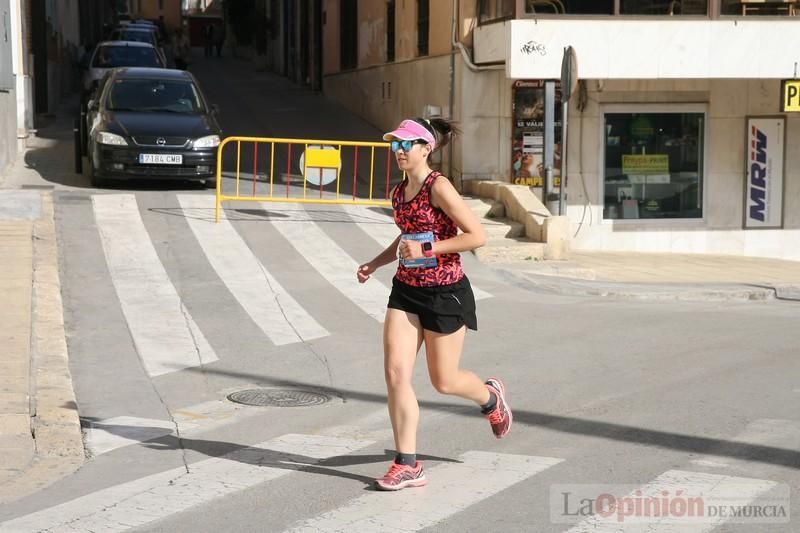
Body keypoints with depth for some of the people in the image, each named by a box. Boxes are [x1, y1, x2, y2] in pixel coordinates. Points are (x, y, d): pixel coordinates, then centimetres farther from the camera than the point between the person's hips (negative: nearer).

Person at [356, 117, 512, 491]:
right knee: (395, 373, -5)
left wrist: (427, 250, -22)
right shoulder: (399, 193, 7)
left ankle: (490, 397, 42)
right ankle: (407, 465, 2)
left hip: (444, 292, -7)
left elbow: (477, 236, -19)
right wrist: (374, 264, 11)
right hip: (405, 291, 7)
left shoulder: (439, 187, -16)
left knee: (443, 381, 7)